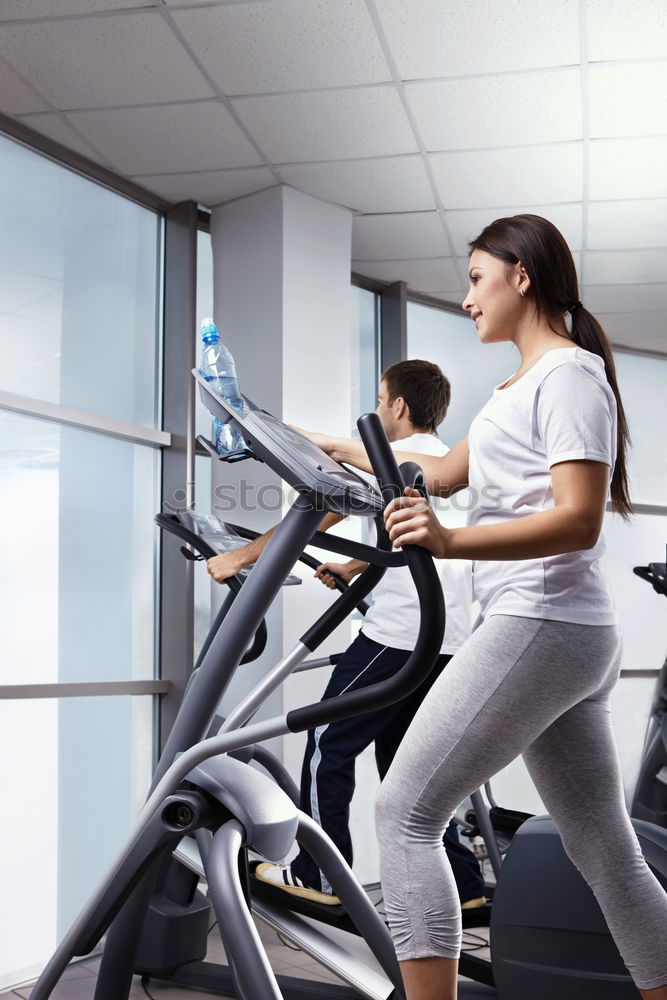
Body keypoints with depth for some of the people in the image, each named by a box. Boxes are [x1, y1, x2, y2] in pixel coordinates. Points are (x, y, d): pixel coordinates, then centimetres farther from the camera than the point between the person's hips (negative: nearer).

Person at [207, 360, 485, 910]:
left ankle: (317, 875, 10)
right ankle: (462, 881, 14)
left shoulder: (397, 454, -6)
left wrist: (240, 557, -6)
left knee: (329, 745, 3)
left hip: (399, 633, -9)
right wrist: (352, 569, 33)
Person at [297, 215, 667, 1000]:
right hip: (568, 637, 10)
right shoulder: (525, 385, 22)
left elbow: (578, 521, -19)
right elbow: (446, 472, 26)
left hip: (539, 627, -10)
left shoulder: (569, 373, -7)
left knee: (405, 811, -8)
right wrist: (339, 451, 27)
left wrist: (453, 542, -32)